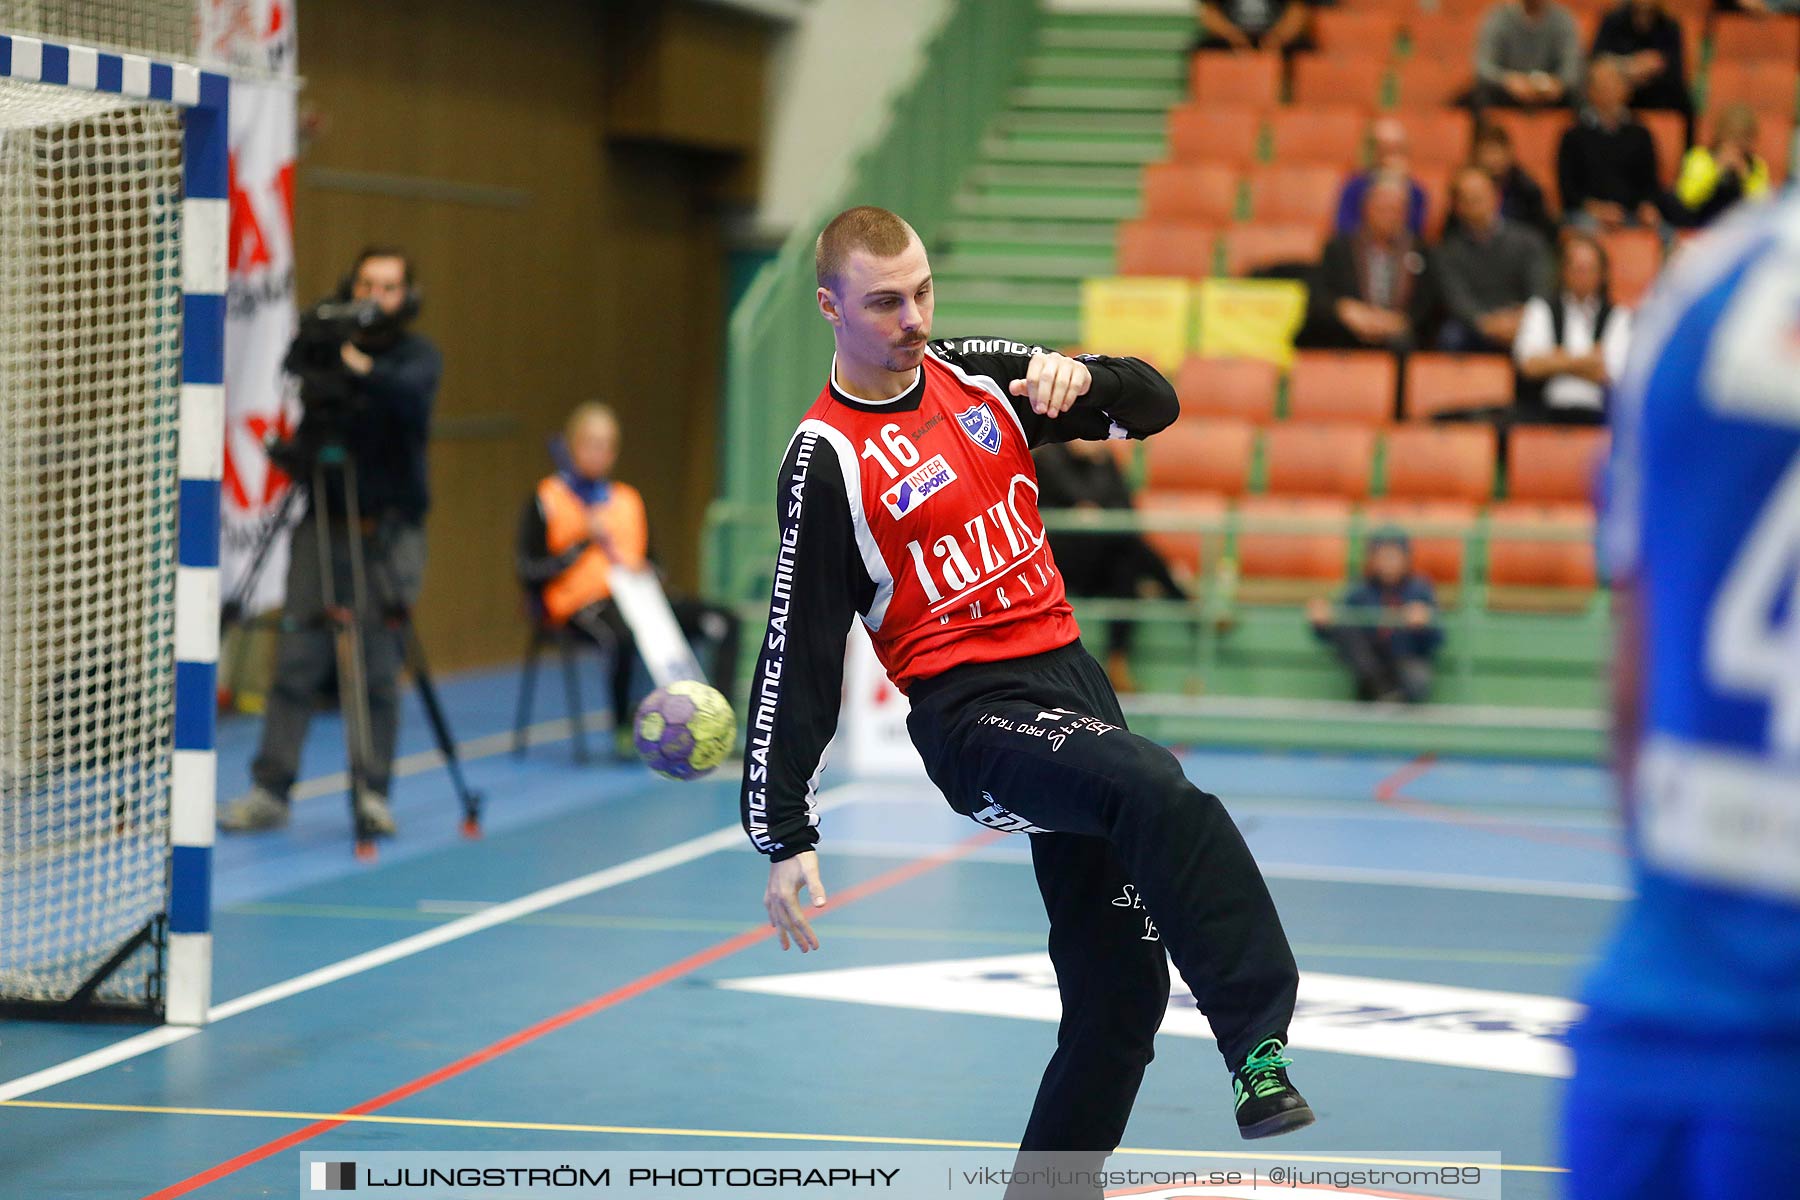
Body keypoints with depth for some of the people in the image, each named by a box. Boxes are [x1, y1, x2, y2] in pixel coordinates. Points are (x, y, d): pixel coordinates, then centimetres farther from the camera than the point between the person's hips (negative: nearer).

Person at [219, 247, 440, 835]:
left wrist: (362, 369, -36)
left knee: (379, 668, -3)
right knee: (297, 662, -2)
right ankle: (270, 792, 1)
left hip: (386, 530, -2)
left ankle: (372, 794, 6)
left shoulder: (418, 354, 2)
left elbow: (410, 395, -19)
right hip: (321, 523, 2)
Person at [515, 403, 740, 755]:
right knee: (626, 634, -42)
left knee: (722, 623, -17)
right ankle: (624, 730, -21)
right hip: (579, 604, -6)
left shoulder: (628, 499, 22)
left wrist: (644, 572, 2)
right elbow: (530, 572, -5)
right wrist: (585, 544, -13)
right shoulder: (547, 501, 4)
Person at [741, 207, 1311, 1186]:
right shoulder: (827, 461, -8)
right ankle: (1257, 1044, -39)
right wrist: (785, 837, -11)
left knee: (1122, 982, 5)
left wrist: (1079, 379, -11)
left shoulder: (976, 373, 9)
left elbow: (1154, 404, 13)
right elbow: (800, 656, -8)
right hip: (967, 709, -7)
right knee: (1159, 793, -35)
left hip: (1067, 673, 7)